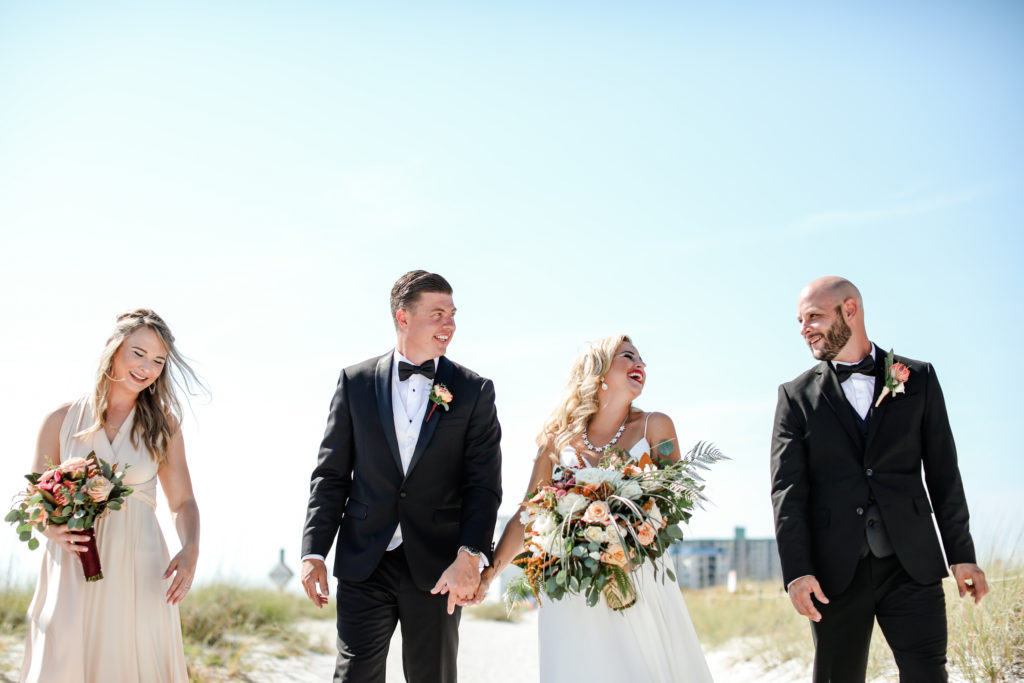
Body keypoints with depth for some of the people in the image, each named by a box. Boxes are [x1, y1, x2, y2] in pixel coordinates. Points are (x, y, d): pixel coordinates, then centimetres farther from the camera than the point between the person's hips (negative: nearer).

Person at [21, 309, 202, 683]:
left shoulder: (163, 424, 7)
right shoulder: (61, 421, 6)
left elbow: (182, 502, 9)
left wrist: (190, 549, -11)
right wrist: (54, 530, -12)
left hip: (139, 574, 0)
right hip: (71, 572, 0)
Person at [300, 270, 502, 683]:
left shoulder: (474, 392, 2)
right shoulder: (356, 382, 4)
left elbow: (484, 485, -5)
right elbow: (331, 474, 5)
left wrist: (469, 557, -18)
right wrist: (314, 552, -3)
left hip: (438, 568, 0)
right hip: (364, 565, 0)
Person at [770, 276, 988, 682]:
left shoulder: (919, 379, 7)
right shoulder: (797, 396, 5)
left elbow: (943, 473, 8)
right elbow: (787, 490, -2)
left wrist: (961, 554, 4)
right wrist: (797, 571, -11)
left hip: (911, 566, 0)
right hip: (835, 571, 0)